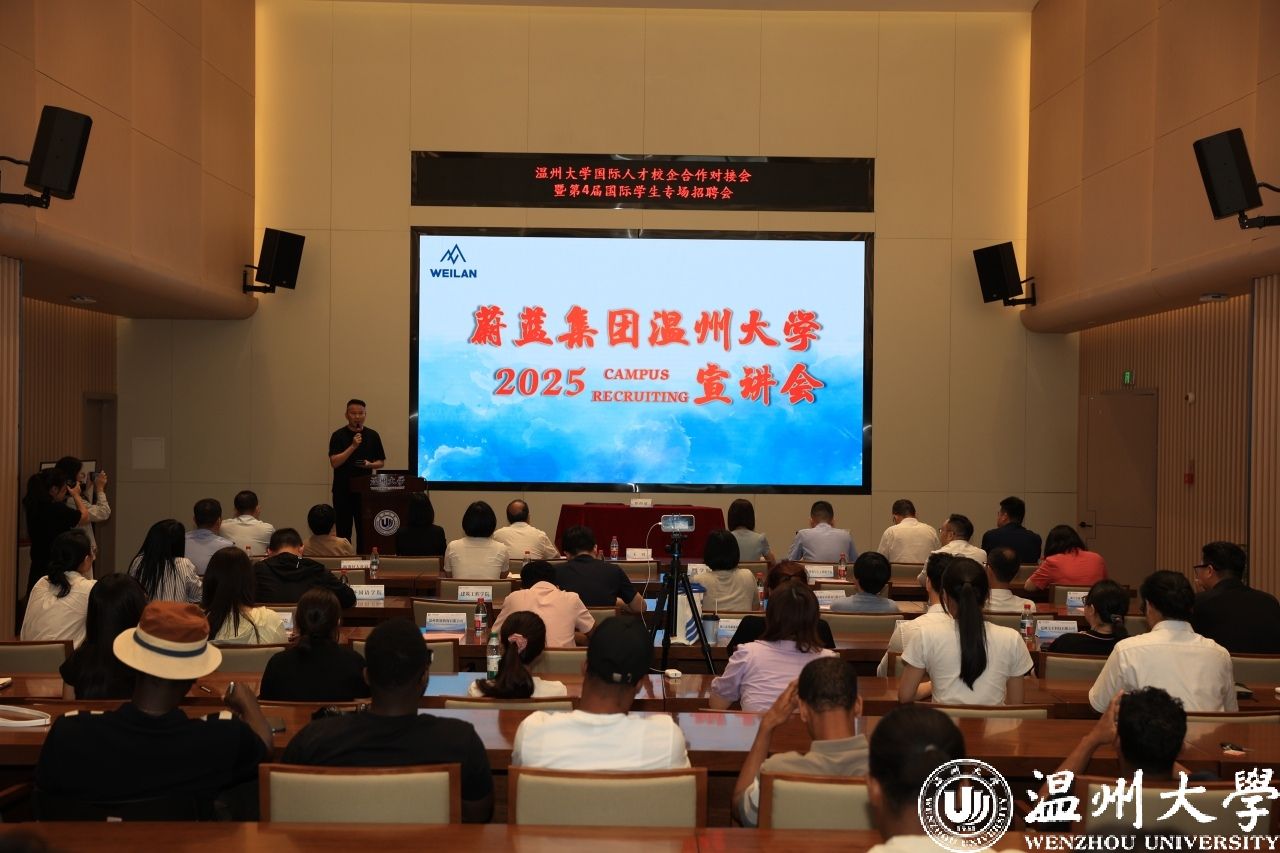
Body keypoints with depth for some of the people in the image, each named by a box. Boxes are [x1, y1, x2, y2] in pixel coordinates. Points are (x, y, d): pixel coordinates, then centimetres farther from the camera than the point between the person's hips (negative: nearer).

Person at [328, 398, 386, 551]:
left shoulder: (373, 436, 6)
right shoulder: (338, 435, -2)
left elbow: (381, 462, 11)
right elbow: (334, 462, -11)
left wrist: (370, 464, -11)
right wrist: (352, 446, -20)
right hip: (343, 491, -2)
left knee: (364, 531, 3)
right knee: (343, 531, 1)